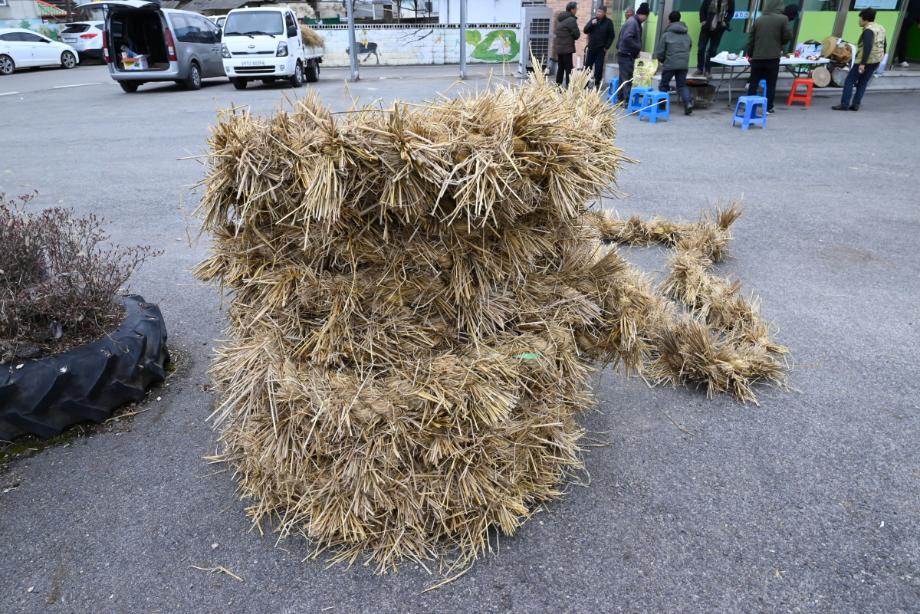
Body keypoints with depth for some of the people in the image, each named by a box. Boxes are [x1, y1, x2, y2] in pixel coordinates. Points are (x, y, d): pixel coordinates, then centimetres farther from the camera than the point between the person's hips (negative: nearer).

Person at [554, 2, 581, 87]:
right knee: (568, 69, -5)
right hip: (567, 47, -8)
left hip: (558, 46, 8)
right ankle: (568, 86, -7)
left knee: (560, 67, 13)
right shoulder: (571, 20, -14)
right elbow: (577, 34, -12)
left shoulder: (560, 18, 12)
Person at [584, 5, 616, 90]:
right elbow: (585, 30, 2)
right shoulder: (593, 20, 7)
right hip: (591, 48, 3)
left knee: (598, 67, -2)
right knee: (587, 66, 5)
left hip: (601, 49, -3)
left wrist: (606, 47, -8)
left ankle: (597, 84, 5)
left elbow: (612, 36, -2)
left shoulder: (608, 22, -3)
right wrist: (591, 24, -14)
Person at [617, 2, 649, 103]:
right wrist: (638, 47, -19)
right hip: (626, 55, -10)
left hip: (627, 55, 10)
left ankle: (621, 99, 20)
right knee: (627, 79, -8)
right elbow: (627, 38, -26)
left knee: (624, 78, 14)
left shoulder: (635, 22, 16)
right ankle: (627, 101, -7)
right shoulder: (632, 22, -15)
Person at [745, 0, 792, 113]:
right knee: (771, 84, 5)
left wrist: (750, 54, 16)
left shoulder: (758, 19, 5)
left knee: (753, 83, 9)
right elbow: (788, 36, -5)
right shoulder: (783, 19, -4)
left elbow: (751, 38, 7)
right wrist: (779, 43, 15)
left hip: (757, 56, 2)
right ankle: (768, 107, 6)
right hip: (773, 57, -2)